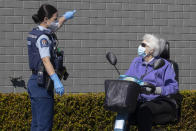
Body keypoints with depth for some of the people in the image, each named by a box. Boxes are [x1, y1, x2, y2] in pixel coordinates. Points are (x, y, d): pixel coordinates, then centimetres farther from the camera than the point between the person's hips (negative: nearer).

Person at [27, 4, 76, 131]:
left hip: (34, 82, 10)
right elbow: (46, 60, -31)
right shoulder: (42, 37, -16)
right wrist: (56, 80, -43)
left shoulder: (35, 32, 12)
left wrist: (65, 17, 53)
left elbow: (56, 26, 36)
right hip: (42, 84, -10)